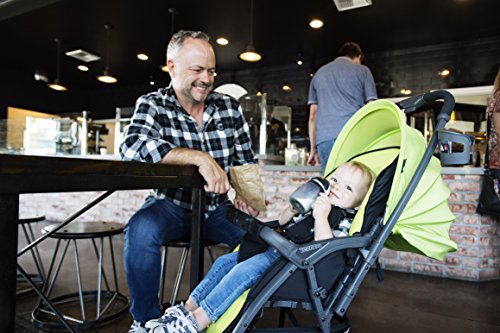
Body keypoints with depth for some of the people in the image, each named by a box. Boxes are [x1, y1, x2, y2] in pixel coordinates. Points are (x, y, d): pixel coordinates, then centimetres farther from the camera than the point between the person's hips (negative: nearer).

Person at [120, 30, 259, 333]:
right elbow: (132, 146, -26)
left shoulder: (230, 107, 4)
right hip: (173, 205, -2)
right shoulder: (152, 105, -4)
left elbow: (246, 162, 7)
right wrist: (200, 157, -34)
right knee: (141, 230, -32)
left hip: (219, 208, 3)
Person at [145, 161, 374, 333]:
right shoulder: (315, 202, 14)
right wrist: (294, 207, 1)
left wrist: (321, 217, -28)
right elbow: (282, 222, 20)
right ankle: (187, 308, 8)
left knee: (244, 269, -27)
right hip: (274, 250, 9)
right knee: (225, 260, 5)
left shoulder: (345, 221, -7)